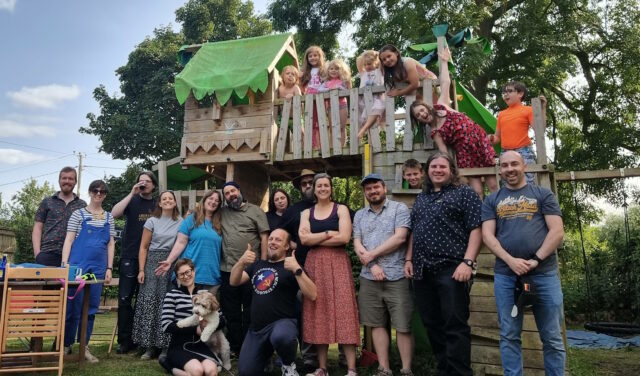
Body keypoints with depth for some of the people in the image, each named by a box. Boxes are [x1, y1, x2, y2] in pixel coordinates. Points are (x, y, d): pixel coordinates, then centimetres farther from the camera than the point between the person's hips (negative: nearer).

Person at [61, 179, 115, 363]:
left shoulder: (109, 217, 12)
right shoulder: (78, 214, 3)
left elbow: (110, 244, 12)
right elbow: (69, 240, -1)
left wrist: (109, 268, 5)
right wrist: (65, 264, -11)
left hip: (98, 267, 3)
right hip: (78, 265, -3)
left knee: (91, 308, 6)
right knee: (73, 306, -1)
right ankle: (66, 344, 15)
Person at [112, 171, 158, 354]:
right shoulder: (132, 200, 3)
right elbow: (115, 213, -15)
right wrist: (132, 193, -16)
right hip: (130, 256, -2)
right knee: (125, 298, -2)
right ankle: (125, 340, 7)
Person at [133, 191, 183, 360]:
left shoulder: (181, 222, 8)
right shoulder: (152, 221, 6)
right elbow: (143, 247, 5)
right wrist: (141, 270, -4)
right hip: (153, 262, 0)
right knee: (149, 300, -4)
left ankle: (166, 346, 7)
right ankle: (150, 346, 6)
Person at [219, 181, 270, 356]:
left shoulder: (255, 211, 2)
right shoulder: (223, 213, 12)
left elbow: (264, 238, -2)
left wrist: (263, 264, -8)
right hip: (228, 270, 3)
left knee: (250, 313, 6)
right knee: (231, 313, 12)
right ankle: (234, 348, 24)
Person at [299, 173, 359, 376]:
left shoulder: (341, 209, 4)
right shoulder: (307, 213, 12)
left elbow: (344, 237, -12)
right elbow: (304, 239, -4)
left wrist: (315, 239, -7)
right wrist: (329, 233, -9)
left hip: (337, 263, -3)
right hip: (314, 265, 3)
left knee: (343, 310, -7)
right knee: (318, 314, 3)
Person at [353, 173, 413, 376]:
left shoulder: (399, 208, 1)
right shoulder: (359, 215, 14)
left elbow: (400, 238, -10)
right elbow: (356, 244, 6)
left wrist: (372, 254, -8)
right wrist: (372, 265, -9)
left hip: (396, 276, -4)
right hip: (369, 278, 4)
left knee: (403, 326, -1)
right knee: (377, 324, 8)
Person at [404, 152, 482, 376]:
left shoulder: (464, 193, 2)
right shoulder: (421, 198, 20)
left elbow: (476, 229, -7)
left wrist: (467, 262, -17)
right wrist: (409, 259, 14)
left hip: (451, 269, -6)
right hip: (422, 272, 6)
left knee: (455, 326, -4)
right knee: (432, 325, 11)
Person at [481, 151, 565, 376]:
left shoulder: (543, 194, 9)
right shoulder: (492, 200, 13)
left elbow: (557, 231, 0)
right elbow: (487, 235, 3)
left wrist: (535, 260, -11)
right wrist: (510, 260, -12)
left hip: (544, 273, -1)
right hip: (505, 274, 1)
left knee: (552, 337, 4)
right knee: (509, 336, 5)